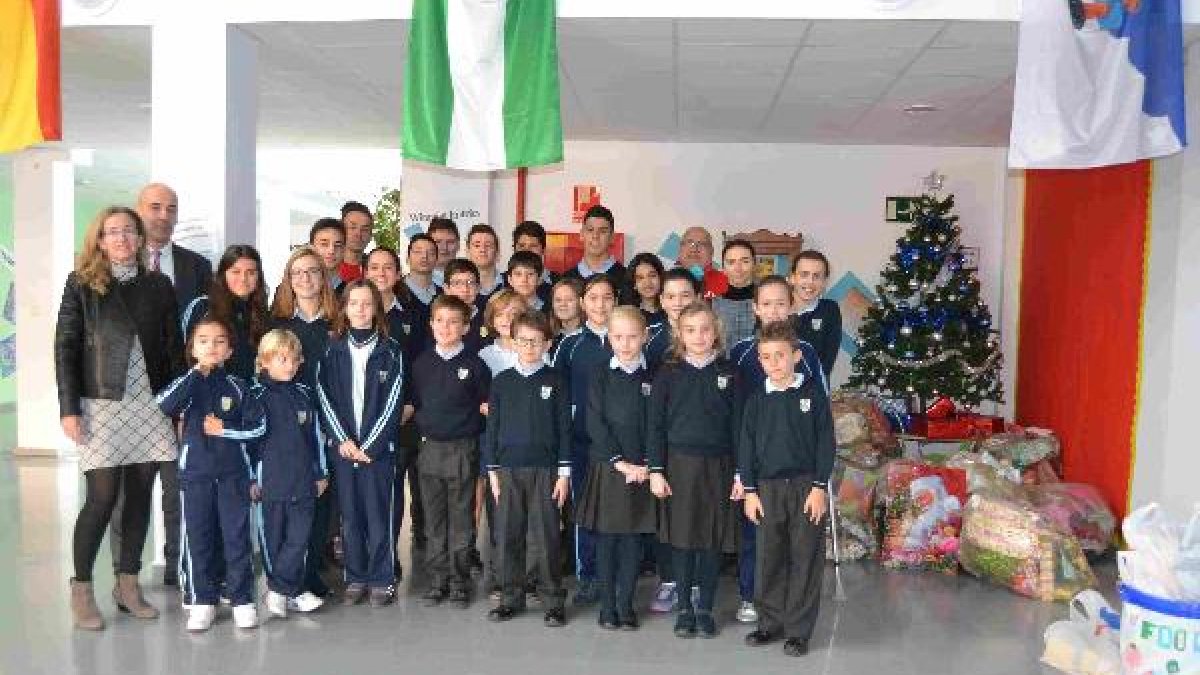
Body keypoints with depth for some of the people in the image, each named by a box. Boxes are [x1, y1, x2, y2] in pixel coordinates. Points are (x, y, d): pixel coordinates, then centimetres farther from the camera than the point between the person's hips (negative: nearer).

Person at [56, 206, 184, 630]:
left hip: (151, 405, 3)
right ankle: (81, 590, 11)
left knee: (140, 496, 6)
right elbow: (65, 347, -1)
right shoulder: (82, 284, 3)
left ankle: (128, 584, 19)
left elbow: (174, 348, 10)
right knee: (102, 498, -6)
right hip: (101, 404, -3)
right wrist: (69, 409, -8)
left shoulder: (159, 286, 10)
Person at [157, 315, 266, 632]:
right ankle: (202, 602, 18)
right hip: (195, 474, 1)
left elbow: (258, 425, 0)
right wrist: (197, 372, -20)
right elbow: (165, 405, -20)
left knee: (237, 537, 2)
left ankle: (243, 600, 11)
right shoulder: (187, 383, 2)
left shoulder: (236, 386, 1)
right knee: (198, 538, 6)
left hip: (233, 474, 0)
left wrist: (224, 429, -10)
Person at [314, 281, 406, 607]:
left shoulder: (390, 350, 1)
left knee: (379, 513, 1)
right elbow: (325, 398, 1)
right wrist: (343, 440, -9)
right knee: (350, 513, 8)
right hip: (343, 445, 2)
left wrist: (369, 444, -11)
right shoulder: (332, 350, 6)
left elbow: (392, 402, -4)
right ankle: (356, 578, 19)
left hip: (378, 446, -2)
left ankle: (382, 580, 12)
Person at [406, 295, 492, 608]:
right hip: (429, 449, 3)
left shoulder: (474, 364, -3)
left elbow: (486, 405, 3)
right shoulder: (422, 362, 6)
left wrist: (486, 407, -16)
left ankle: (459, 581, 16)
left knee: (461, 518, 5)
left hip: (463, 450, -3)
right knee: (433, 518, 10)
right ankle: (437, 579, 21)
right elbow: (411, 404, 11)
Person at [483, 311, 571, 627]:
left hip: (545, 469, -2)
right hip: (508, 469, 2)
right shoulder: (501, 381, 6)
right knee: (507, 536, 6)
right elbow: (492, 428, 8)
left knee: (546, 538, 1)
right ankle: (511, 597, 19)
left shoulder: (555, 381, 2)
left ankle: (553, 601, 11)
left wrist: (564, 472, -3)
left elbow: (564, 428, 2)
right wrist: (492, 470, 4)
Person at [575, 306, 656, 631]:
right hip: (607, 467, -1)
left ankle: (625, 605, 17)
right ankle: (607, 606, 15)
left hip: (642, 470, 1)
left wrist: (646, 466, -9)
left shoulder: (653, 377, 2)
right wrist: (620, 462, -12)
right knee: (606, 537, 4)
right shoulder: (601, 376, 0)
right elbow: (595, 424, -5)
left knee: (633, 538, 5)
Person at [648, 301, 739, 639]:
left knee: (713, 539, 7)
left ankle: (705, 608, 21)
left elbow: (738, 425, 3)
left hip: (717, 466, 1)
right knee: (682, 538, 6)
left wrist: (740, 473, -1)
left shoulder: (728, 373, 1)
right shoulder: (668, 373, 0)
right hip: (679, 463, 0)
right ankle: (685, 607, 20)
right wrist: (656, 470, -5)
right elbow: (655, 425, 1)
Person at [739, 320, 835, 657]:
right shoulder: (757, 399, 4)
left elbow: (825, 442, -2)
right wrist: (750, 491, 2)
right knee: (769, 559, 8)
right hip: (768, 487, 2)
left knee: (805, 559, 3)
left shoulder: (813, 393, -2)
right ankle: (771, 622, 22)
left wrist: (819, 486, -7)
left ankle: (798, 629, 14)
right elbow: (746, 446, 7)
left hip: (806, 486, -2)